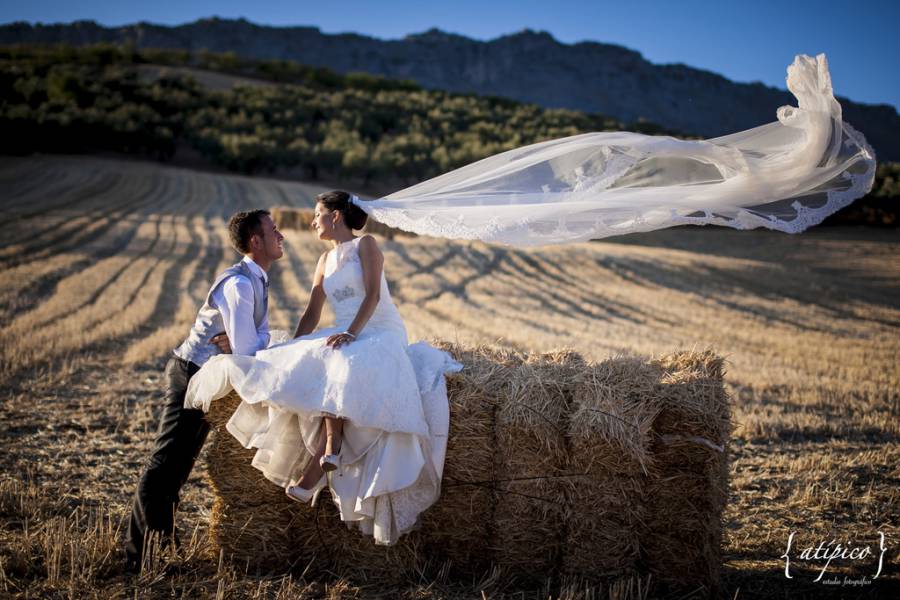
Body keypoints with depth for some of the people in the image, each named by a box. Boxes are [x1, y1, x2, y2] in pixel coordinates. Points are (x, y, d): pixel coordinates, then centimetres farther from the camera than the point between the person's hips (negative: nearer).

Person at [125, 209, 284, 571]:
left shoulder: (258, 280, 8)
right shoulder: (239, 284, -24)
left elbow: (260, 335, 7)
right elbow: (247, 353, -27)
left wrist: (240, 343, -14)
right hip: (192, 375, -10)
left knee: (180, 463, 18)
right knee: (166, 463, -5)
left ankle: (162, 539, 30)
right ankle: (138, 553, 1)